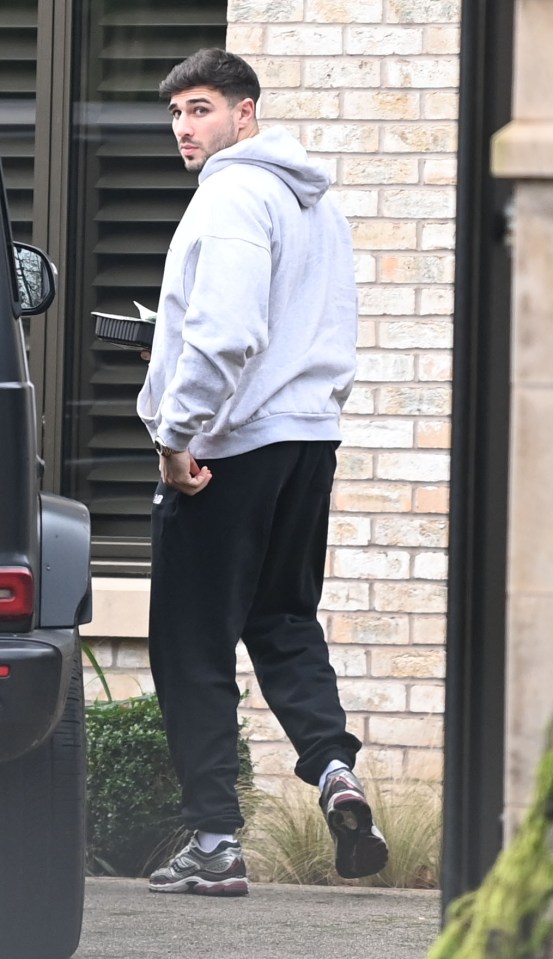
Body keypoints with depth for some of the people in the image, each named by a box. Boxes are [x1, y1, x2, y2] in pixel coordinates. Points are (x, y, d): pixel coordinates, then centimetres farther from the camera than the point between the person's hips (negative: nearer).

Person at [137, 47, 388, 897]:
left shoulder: (232, 195, -13)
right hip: (311, 440, 9)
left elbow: (224, 333, -22)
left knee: (193, 649, -1)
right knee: (285, 623, 18)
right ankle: (333, 767, -6)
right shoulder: (319, 203, 16)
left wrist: (178, 434, -17)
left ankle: (215, 842, -2)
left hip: (227, 448, -9)